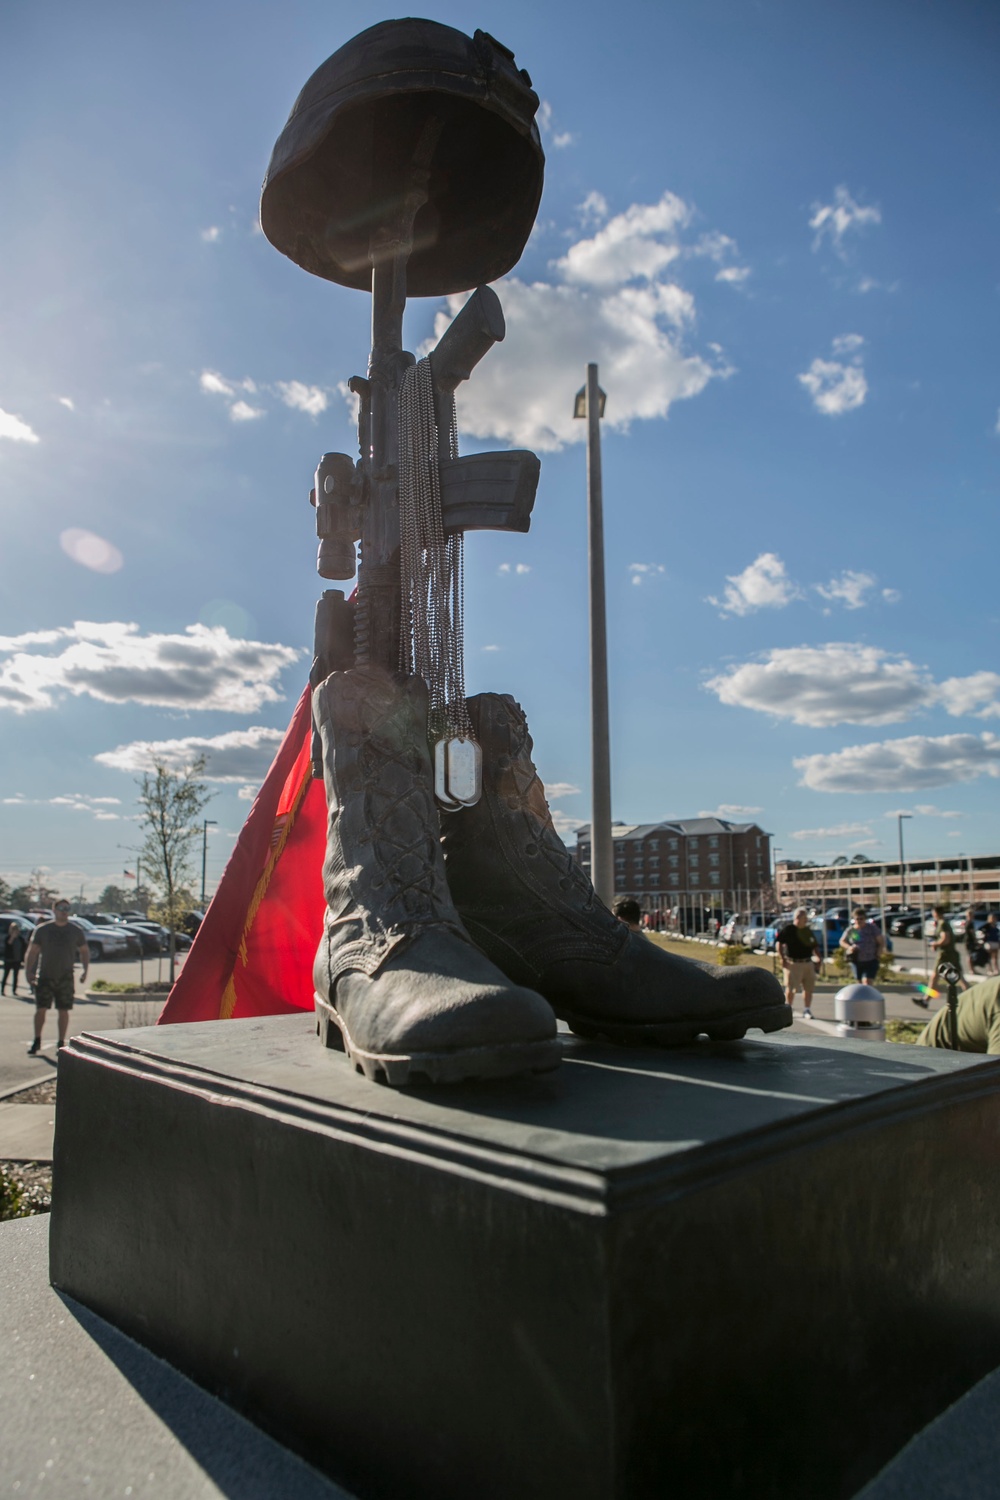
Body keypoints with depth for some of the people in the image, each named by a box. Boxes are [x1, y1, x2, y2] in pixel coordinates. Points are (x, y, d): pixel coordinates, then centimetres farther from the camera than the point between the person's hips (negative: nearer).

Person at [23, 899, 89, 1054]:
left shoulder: (76, 931, 4)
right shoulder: (42, 930, 1)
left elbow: (84, 951, 13)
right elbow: (31, 952, 2)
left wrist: (85, 970, 1)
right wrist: (28, 971, -10)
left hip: (65, 977, 1)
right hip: (44, 976, -1)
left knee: (64, 1011, 2)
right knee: (40, 1009, -2)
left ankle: (61, 1043, 14)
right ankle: (37, 1041, 15)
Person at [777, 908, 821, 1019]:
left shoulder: (808, 931, 13)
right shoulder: (788, 930, -6)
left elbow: (815, 946, 19)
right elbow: (779, 943, -8)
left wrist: (817, 956, 3)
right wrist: (783, 958, -14)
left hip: (808, 963, 6)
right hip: (793, 963, -5)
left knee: (809, 988, 4)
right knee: (791, 988, 1)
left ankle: (807, 1010, 14)